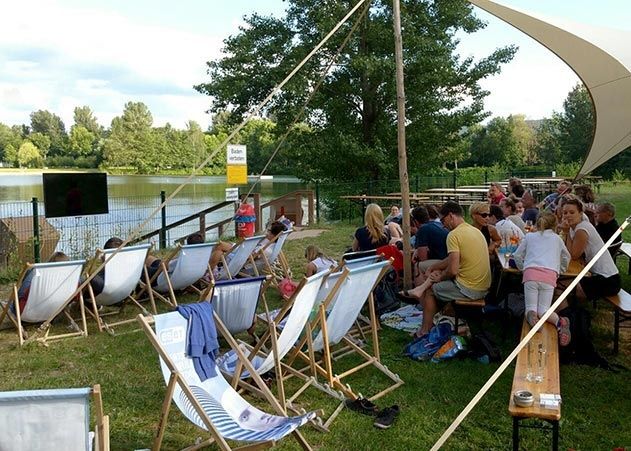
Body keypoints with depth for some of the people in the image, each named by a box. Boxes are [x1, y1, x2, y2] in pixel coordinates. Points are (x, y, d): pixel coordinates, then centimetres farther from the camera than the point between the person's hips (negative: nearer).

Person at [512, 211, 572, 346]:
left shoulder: (529, 236, 24)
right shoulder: (557, 238, 27)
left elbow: (517, 256, 21)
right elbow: (566, 257, 40)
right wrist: (560, 269, 54)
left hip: (530, 273, -1)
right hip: (550, 275, 1)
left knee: (530, 308, 0)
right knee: (543, 310, -3)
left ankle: (531, 317, -34)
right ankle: (560, 322, -32)